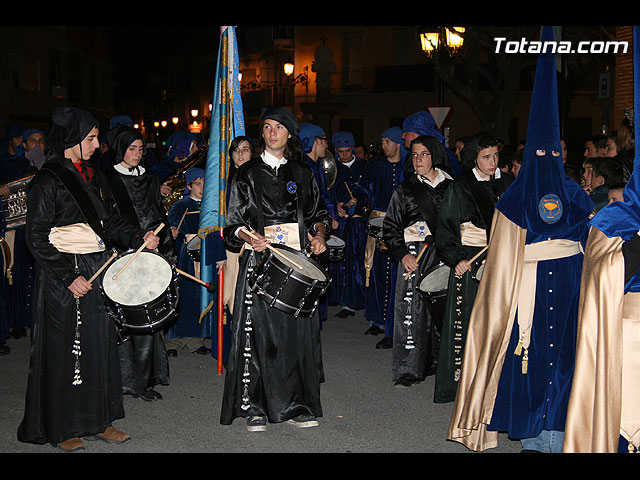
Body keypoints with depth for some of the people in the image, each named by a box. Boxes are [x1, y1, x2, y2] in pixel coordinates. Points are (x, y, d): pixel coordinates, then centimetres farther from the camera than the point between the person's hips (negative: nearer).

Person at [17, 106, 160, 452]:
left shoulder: (84, 177, 13)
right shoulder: (47, 181, -11)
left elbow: (107, 222, 17)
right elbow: (38, 239, -15)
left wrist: (138, 238, 1)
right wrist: (69, 277, -19)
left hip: (97, 272, 8)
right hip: (63, 278, -8)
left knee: (99, 345, 11)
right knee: (64, 350, 1)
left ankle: (96, 421, 22)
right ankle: (60, 428, 14)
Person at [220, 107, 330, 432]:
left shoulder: (302, 173, 14)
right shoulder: (247, 174, 4)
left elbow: (317, 214, 20)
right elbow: (234, 223, 1)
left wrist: (319, 234, -1)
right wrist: (250, 238, -19)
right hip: (261, 258, -3)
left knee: (298, 331, 1)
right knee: (259, 332, -6)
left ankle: (298, 405, 11)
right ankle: (255, 408, 3)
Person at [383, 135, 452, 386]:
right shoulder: (404, 190, 5)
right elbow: (390, 227, 5)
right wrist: (402, 254, -8)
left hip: (443, 252, 2)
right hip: (414, 255, -1)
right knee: (411, 308, -6)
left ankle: (438, 361, 15)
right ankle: (409, 369, 1)